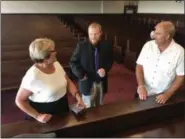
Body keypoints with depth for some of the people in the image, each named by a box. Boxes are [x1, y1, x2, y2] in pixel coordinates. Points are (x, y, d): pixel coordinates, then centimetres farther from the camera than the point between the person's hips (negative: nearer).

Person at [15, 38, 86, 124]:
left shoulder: (56, 64, -9)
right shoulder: (32, 76, -27)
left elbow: (68, 82, 2)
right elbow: (19, 100, -16)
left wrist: (78, 97, -10)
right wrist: (37, 116, -19)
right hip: (44, 112, -6)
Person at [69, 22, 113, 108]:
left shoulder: (107, 45, -6)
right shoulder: (81, 45, -13)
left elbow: (110, 61, 7)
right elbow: (72, 62, -6)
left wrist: (105, 69, -14)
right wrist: (80, 74, -21)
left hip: (102, 83, 3)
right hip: (87, 83, -2)